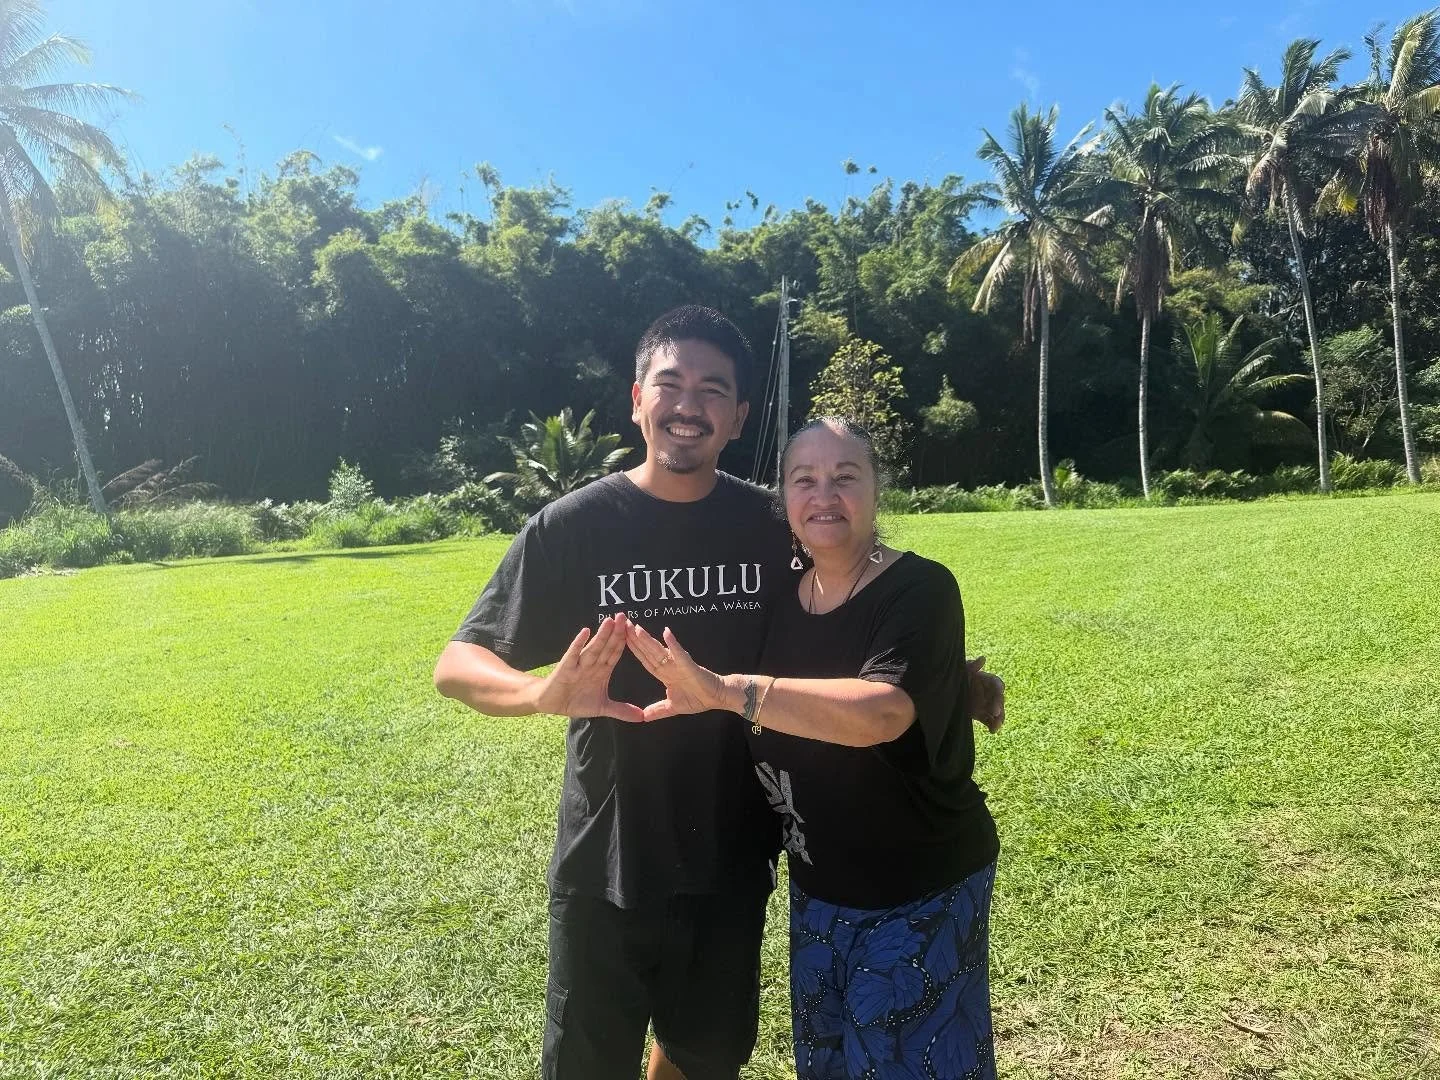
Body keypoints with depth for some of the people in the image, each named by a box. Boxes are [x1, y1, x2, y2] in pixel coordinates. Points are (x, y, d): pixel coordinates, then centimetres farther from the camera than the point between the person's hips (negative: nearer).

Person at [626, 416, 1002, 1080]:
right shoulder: (783, 601, -1)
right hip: (817, 889, 6)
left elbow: (880, 712, -39)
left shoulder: (919, 590, -20)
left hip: (920, 895, -6)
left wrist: (725, 690, -46)